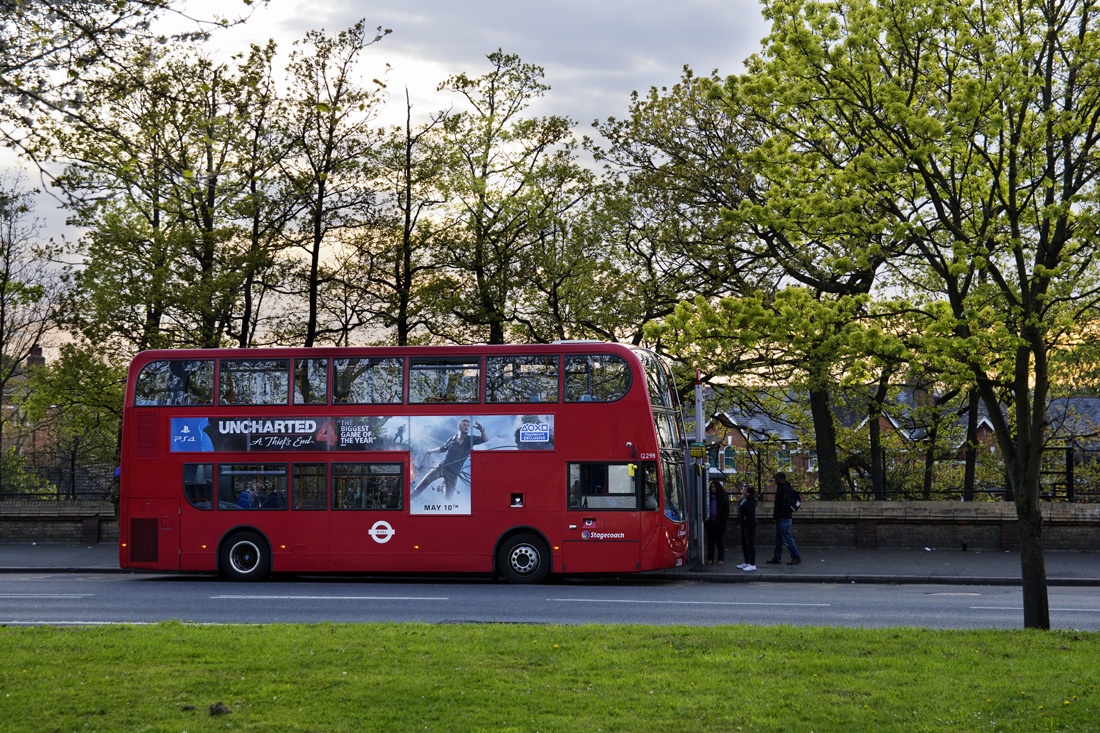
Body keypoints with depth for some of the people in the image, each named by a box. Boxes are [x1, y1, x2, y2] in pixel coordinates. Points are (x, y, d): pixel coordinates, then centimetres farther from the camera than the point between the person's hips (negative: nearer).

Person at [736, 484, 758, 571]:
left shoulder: (751, 503, -18)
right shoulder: (742, 500, 12)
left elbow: (751, 516, -21)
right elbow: (740, 513, 20)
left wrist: (746, 525, -22)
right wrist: (739, 522, 17)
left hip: (749, 527, -11)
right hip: (744, 526, 11)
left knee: (750, 544, -5)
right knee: (744, 544, 17)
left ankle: (752, 565, 0)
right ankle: (746, 562, 28)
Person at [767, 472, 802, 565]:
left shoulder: (785, 489, -17)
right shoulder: (781, 488, 16)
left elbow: (786, 504, -23)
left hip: (784, 518, -11)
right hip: (780, 518, 11)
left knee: (787, 539, -6)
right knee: (778, 539, 13)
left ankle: (796, 557, 1)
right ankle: (777, 558, 18)